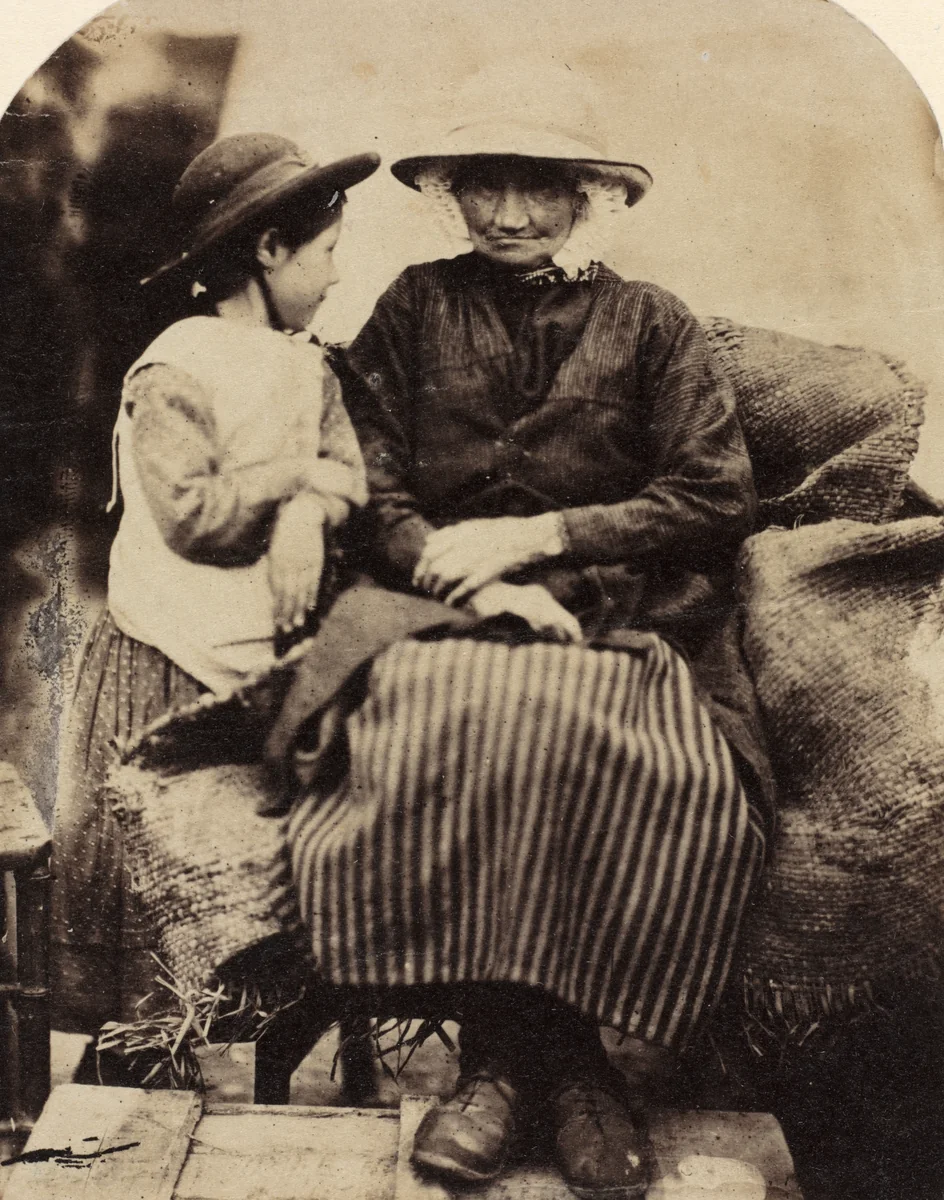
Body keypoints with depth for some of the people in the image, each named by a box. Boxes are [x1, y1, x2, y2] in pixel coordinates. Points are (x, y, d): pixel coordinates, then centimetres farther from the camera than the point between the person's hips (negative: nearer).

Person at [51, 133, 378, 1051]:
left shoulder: (306, 364, 9)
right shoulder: (176, 371, -14)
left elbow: (348, 470, 1)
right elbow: (189, 514, -22)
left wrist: (309, 516, -20)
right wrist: (296, 475, -12)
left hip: (272, 649, 6)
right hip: (171, 664, -6)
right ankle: (124, 1026, 21)